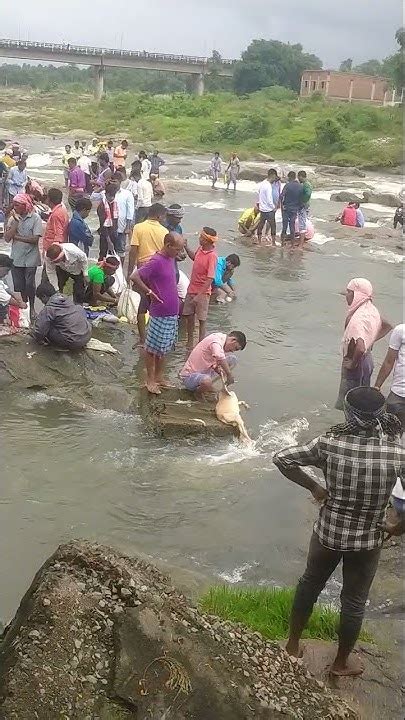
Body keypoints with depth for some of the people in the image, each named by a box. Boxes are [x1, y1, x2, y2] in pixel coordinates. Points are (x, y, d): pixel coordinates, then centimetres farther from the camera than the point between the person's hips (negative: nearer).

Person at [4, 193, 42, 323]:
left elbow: (35, 239, -17)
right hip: (16, 258, 4)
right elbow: (7, 238, -8)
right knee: (19, 285, 11)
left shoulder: (35, 218, -11)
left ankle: (31, 308, 20)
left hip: (30, 258, -4)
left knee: (29, 285, 2)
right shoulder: (13, 218, 0)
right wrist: (15, 222, -15)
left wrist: (17, 236, -12)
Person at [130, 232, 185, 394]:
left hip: (172, 313, 8)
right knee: (153, 348, 5)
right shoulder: (156, 261, -19)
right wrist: (149, 292, -19)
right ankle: (150, 380, 17)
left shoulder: (170, 259, 6)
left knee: (164, 347, 18)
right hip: (159, 314, -8)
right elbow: (134, 277, -27)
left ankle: (159, 377, 31)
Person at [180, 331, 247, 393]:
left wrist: (217, 369, -13)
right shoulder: (216, 340, -22)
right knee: (206, 381, -43)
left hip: (205, 373, 10)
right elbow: (220, 358, -42)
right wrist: (229, 375, -34)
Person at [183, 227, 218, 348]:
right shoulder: (200, 248, -1)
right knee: (189, 316, 16)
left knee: (202, 319, 5)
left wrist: (199, 295, -26)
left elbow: (210, 279, -25)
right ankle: (190, 341, 32)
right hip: (191, 289, 8)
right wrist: (185, 247, 14)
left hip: (202, 292, -8)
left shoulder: (212, 256, -23)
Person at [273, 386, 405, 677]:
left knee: (310, 585, 27)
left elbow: (282, 459, -12)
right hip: (368, 540, -1)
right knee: (354, 603, 23)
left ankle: (293, 645, 45)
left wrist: (314, 487, 0)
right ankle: (341, 662, 43)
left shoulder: (330, 443, -18)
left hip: (328, 533, 1)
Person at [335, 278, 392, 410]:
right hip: (368, 359, 9)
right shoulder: (371, 309, -1)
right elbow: (387, 326, 16)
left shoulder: (357, 319, -29)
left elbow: (360, 348, -41)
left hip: (358, 361, -9)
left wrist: (352, 363, -24)